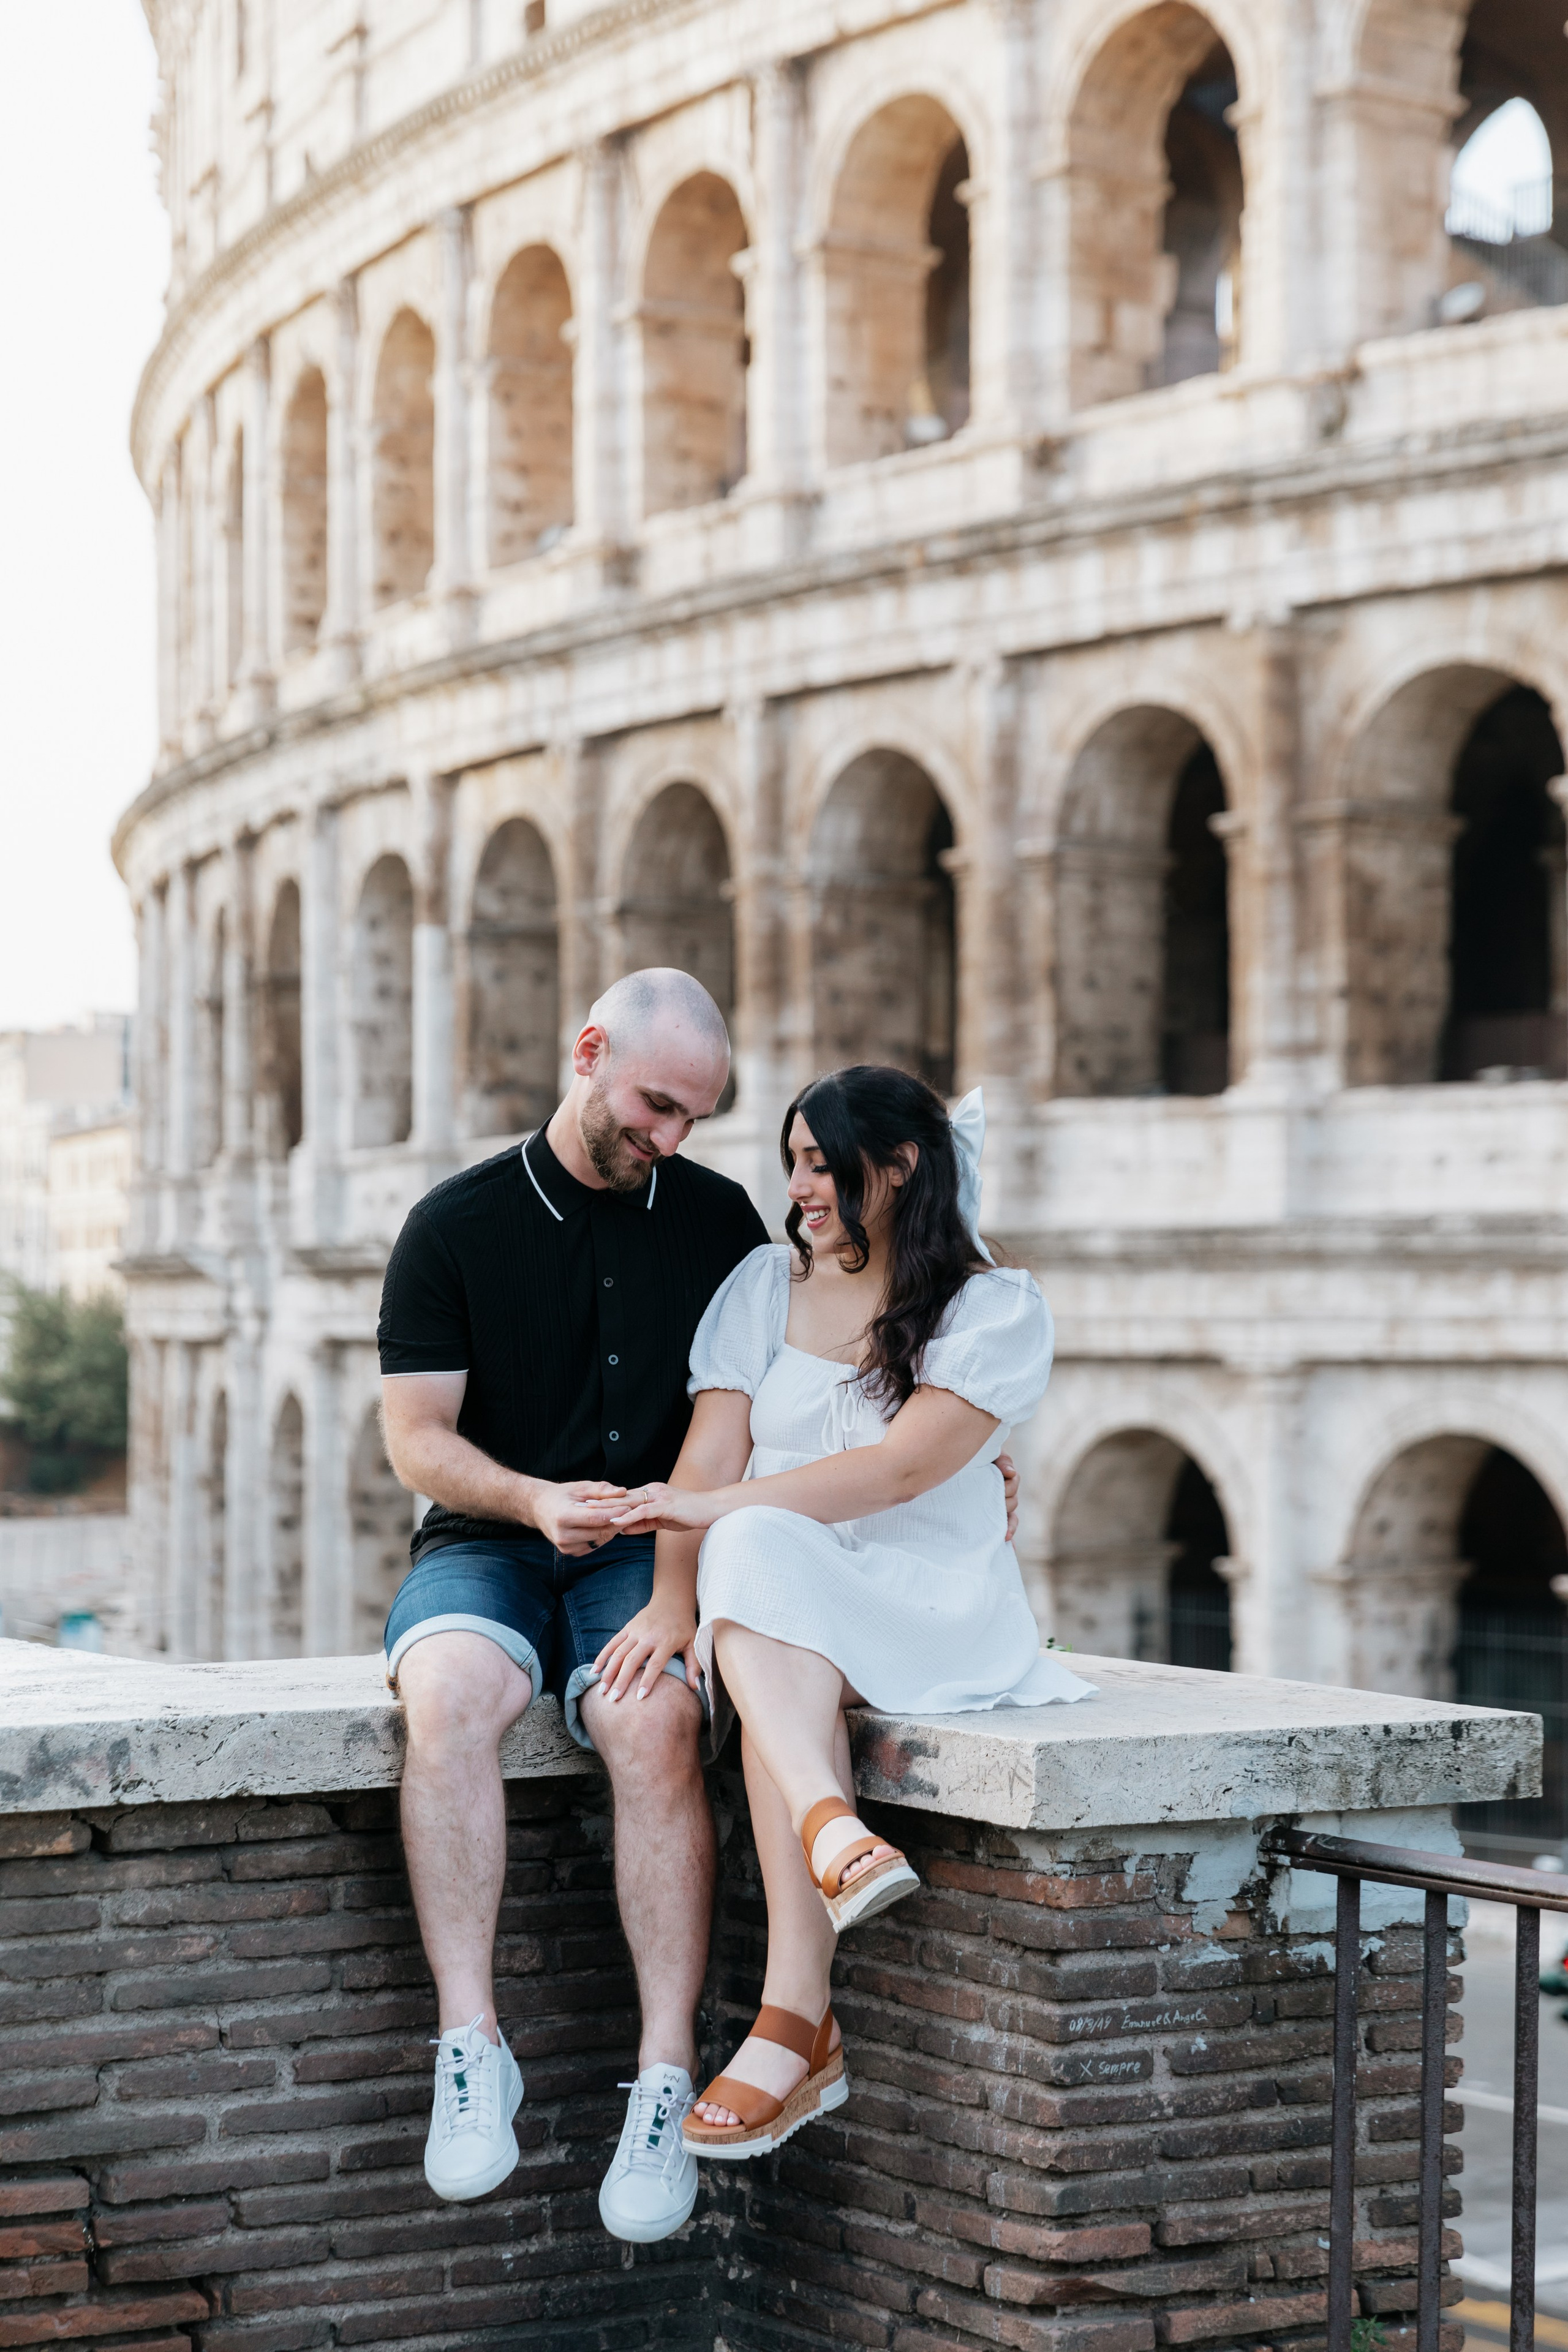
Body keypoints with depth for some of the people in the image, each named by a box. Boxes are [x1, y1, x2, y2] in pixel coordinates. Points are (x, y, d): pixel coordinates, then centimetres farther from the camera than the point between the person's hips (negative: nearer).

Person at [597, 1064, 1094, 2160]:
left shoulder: (996, 1308, 0)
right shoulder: (766, 1285, 13)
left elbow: (902, 1467, -14)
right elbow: (708, 1456, 2)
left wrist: (722, 1513, -21)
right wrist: (672, 1602, -15)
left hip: (933, 1596, -3)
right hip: (777, 1599, 3)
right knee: (753, 1559, -34)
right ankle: (832, 1828, -58)